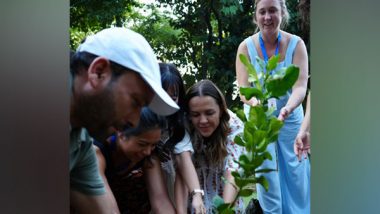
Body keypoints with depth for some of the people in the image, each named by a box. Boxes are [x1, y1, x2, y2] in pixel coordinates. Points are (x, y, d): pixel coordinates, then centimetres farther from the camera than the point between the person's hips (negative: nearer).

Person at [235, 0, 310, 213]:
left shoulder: (296, 44, -16)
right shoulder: (246, 47, -16)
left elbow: (301, 86, -25)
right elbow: (243, 89, -20)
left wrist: (287, 108, -46)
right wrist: (255, 102, -44)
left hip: (291, 115, 1)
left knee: (295, 168, 8)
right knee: (265, 168, 1)